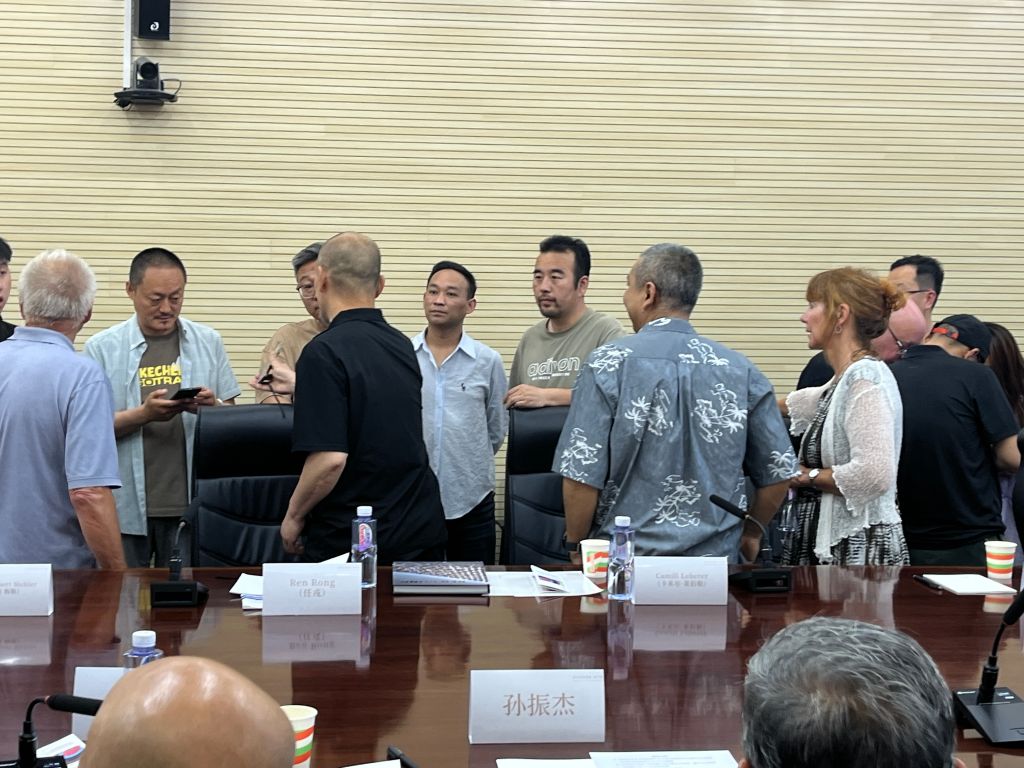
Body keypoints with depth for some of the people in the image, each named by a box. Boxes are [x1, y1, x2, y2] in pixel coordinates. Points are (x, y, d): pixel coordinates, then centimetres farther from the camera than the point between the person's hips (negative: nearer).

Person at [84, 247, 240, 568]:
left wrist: (212, 407, -13)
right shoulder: (102, 348, 1)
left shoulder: (209, 343, 8)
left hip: (191, 505, 2)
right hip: (125, 509, -1)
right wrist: (144, 414, -18)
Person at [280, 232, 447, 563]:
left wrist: (293, 516, -8)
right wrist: (298, 384, 36)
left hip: (349, 543, -6)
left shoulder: (324, 352, -17)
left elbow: (330, 459, -24)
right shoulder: (402, 345, 6)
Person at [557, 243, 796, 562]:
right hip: (715, 558, 3)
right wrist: (750, 533, 21)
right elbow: (779, 472, 4)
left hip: (624, 559, -3)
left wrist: (575, 546, 5)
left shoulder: (609, 363, -8)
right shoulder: (741, 371, 1)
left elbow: (581, 475, -11)